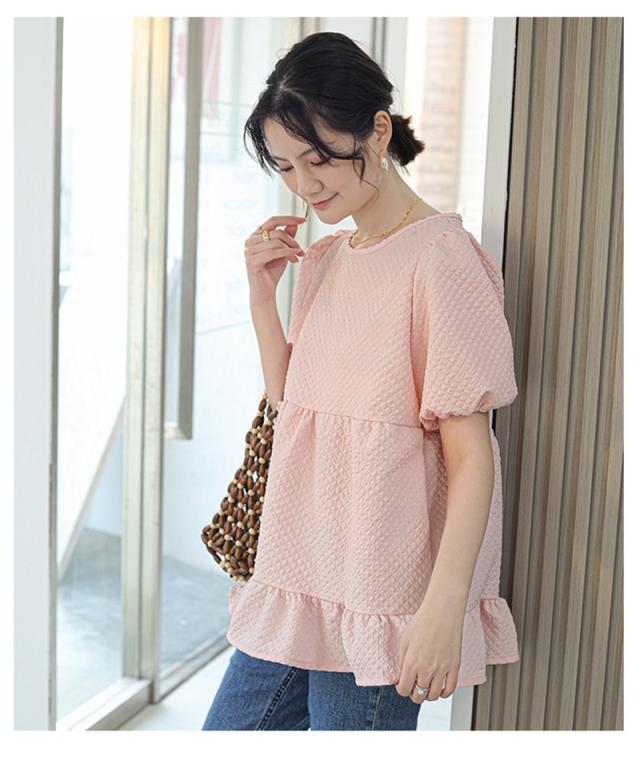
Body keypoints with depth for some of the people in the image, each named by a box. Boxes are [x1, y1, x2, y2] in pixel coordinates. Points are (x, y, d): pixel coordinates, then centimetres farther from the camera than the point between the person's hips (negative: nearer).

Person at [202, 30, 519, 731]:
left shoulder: (441, 257, -14)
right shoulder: (321, 259, 10)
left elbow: (470, 456, -15)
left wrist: (445, 609, -20)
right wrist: (261, 293, 4)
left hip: (379, 594, -7)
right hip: (300, 575, 8)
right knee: (226, 735, 14)